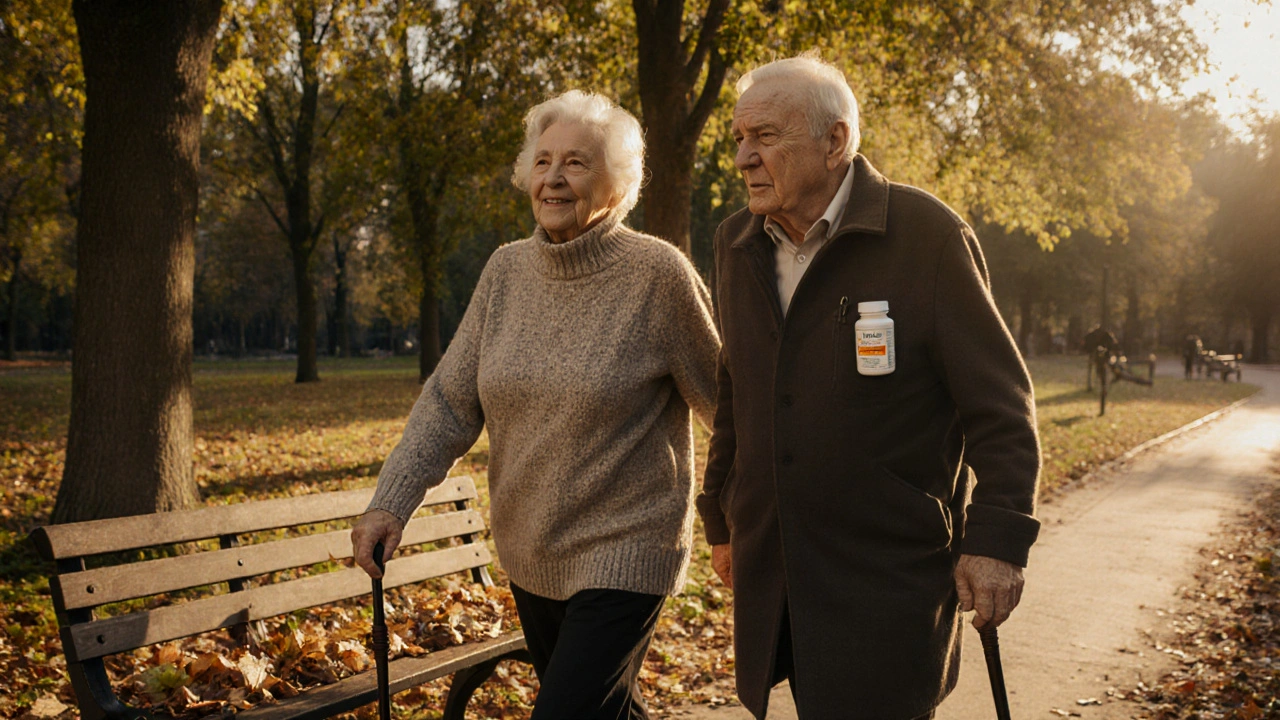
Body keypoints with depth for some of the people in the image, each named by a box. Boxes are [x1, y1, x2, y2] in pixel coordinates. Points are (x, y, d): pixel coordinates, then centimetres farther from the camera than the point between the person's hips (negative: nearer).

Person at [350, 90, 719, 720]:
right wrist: (391, 500, -11)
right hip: (528, 555, 6)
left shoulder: (659, 275, -14)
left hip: (622, 555, -6)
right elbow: (450, 400, 0)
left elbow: (726, 404, -7)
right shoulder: (506, 271, 0)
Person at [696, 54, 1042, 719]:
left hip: (891, 581, -5)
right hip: (771, 575, 5)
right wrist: (721, 519, 21)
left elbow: (1000, 403, -9)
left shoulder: (926, 235, -10)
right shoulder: (736, 245, 8)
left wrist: (997, 538, -15)